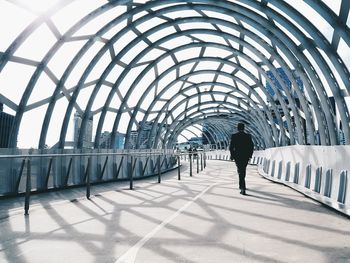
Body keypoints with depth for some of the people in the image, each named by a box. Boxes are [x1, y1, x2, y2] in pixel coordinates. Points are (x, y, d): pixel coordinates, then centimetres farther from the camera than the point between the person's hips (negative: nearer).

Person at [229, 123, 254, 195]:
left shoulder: (234, 136, -6)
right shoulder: (248, 136, -1)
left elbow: (231, 147, -8)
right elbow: (252, 146, -2)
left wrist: (232, 155, 5)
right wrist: (250, 155, 10)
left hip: (237, 156, -2)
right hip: (246, 156, 2)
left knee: (240, 172, -1)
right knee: (243, 171, 22)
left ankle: (243, 188, -13)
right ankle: (241, 185, 36)